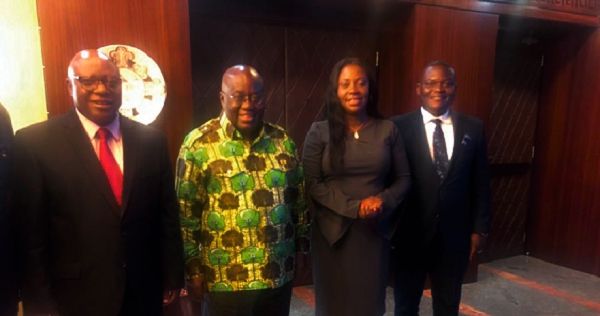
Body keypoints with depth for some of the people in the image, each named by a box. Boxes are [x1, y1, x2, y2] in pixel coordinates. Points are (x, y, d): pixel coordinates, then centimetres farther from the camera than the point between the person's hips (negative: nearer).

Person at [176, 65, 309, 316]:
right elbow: (185, 213, -8)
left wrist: (303, 245, 11)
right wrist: (193, 269, -6)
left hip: (280, 274, 4)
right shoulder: (199, 144, -9)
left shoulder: (282, 140, 3)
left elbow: (298, 199, 10)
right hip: (226, 280, -4)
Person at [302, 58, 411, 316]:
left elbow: (403, 178, 6)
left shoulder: (387, 130, 2)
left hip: (375, 231, 2)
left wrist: (384, 200, -14)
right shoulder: (319, 132, -4)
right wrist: (354, 207, -16)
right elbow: (312, 183, -8)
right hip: (333, 232, -1)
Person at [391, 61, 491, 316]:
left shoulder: (473, 129, 2)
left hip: (454, 236, 3)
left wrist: (479, 228, 4)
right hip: (410, 235, -2)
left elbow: (481, 183, 5)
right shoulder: (399, 127, -8)